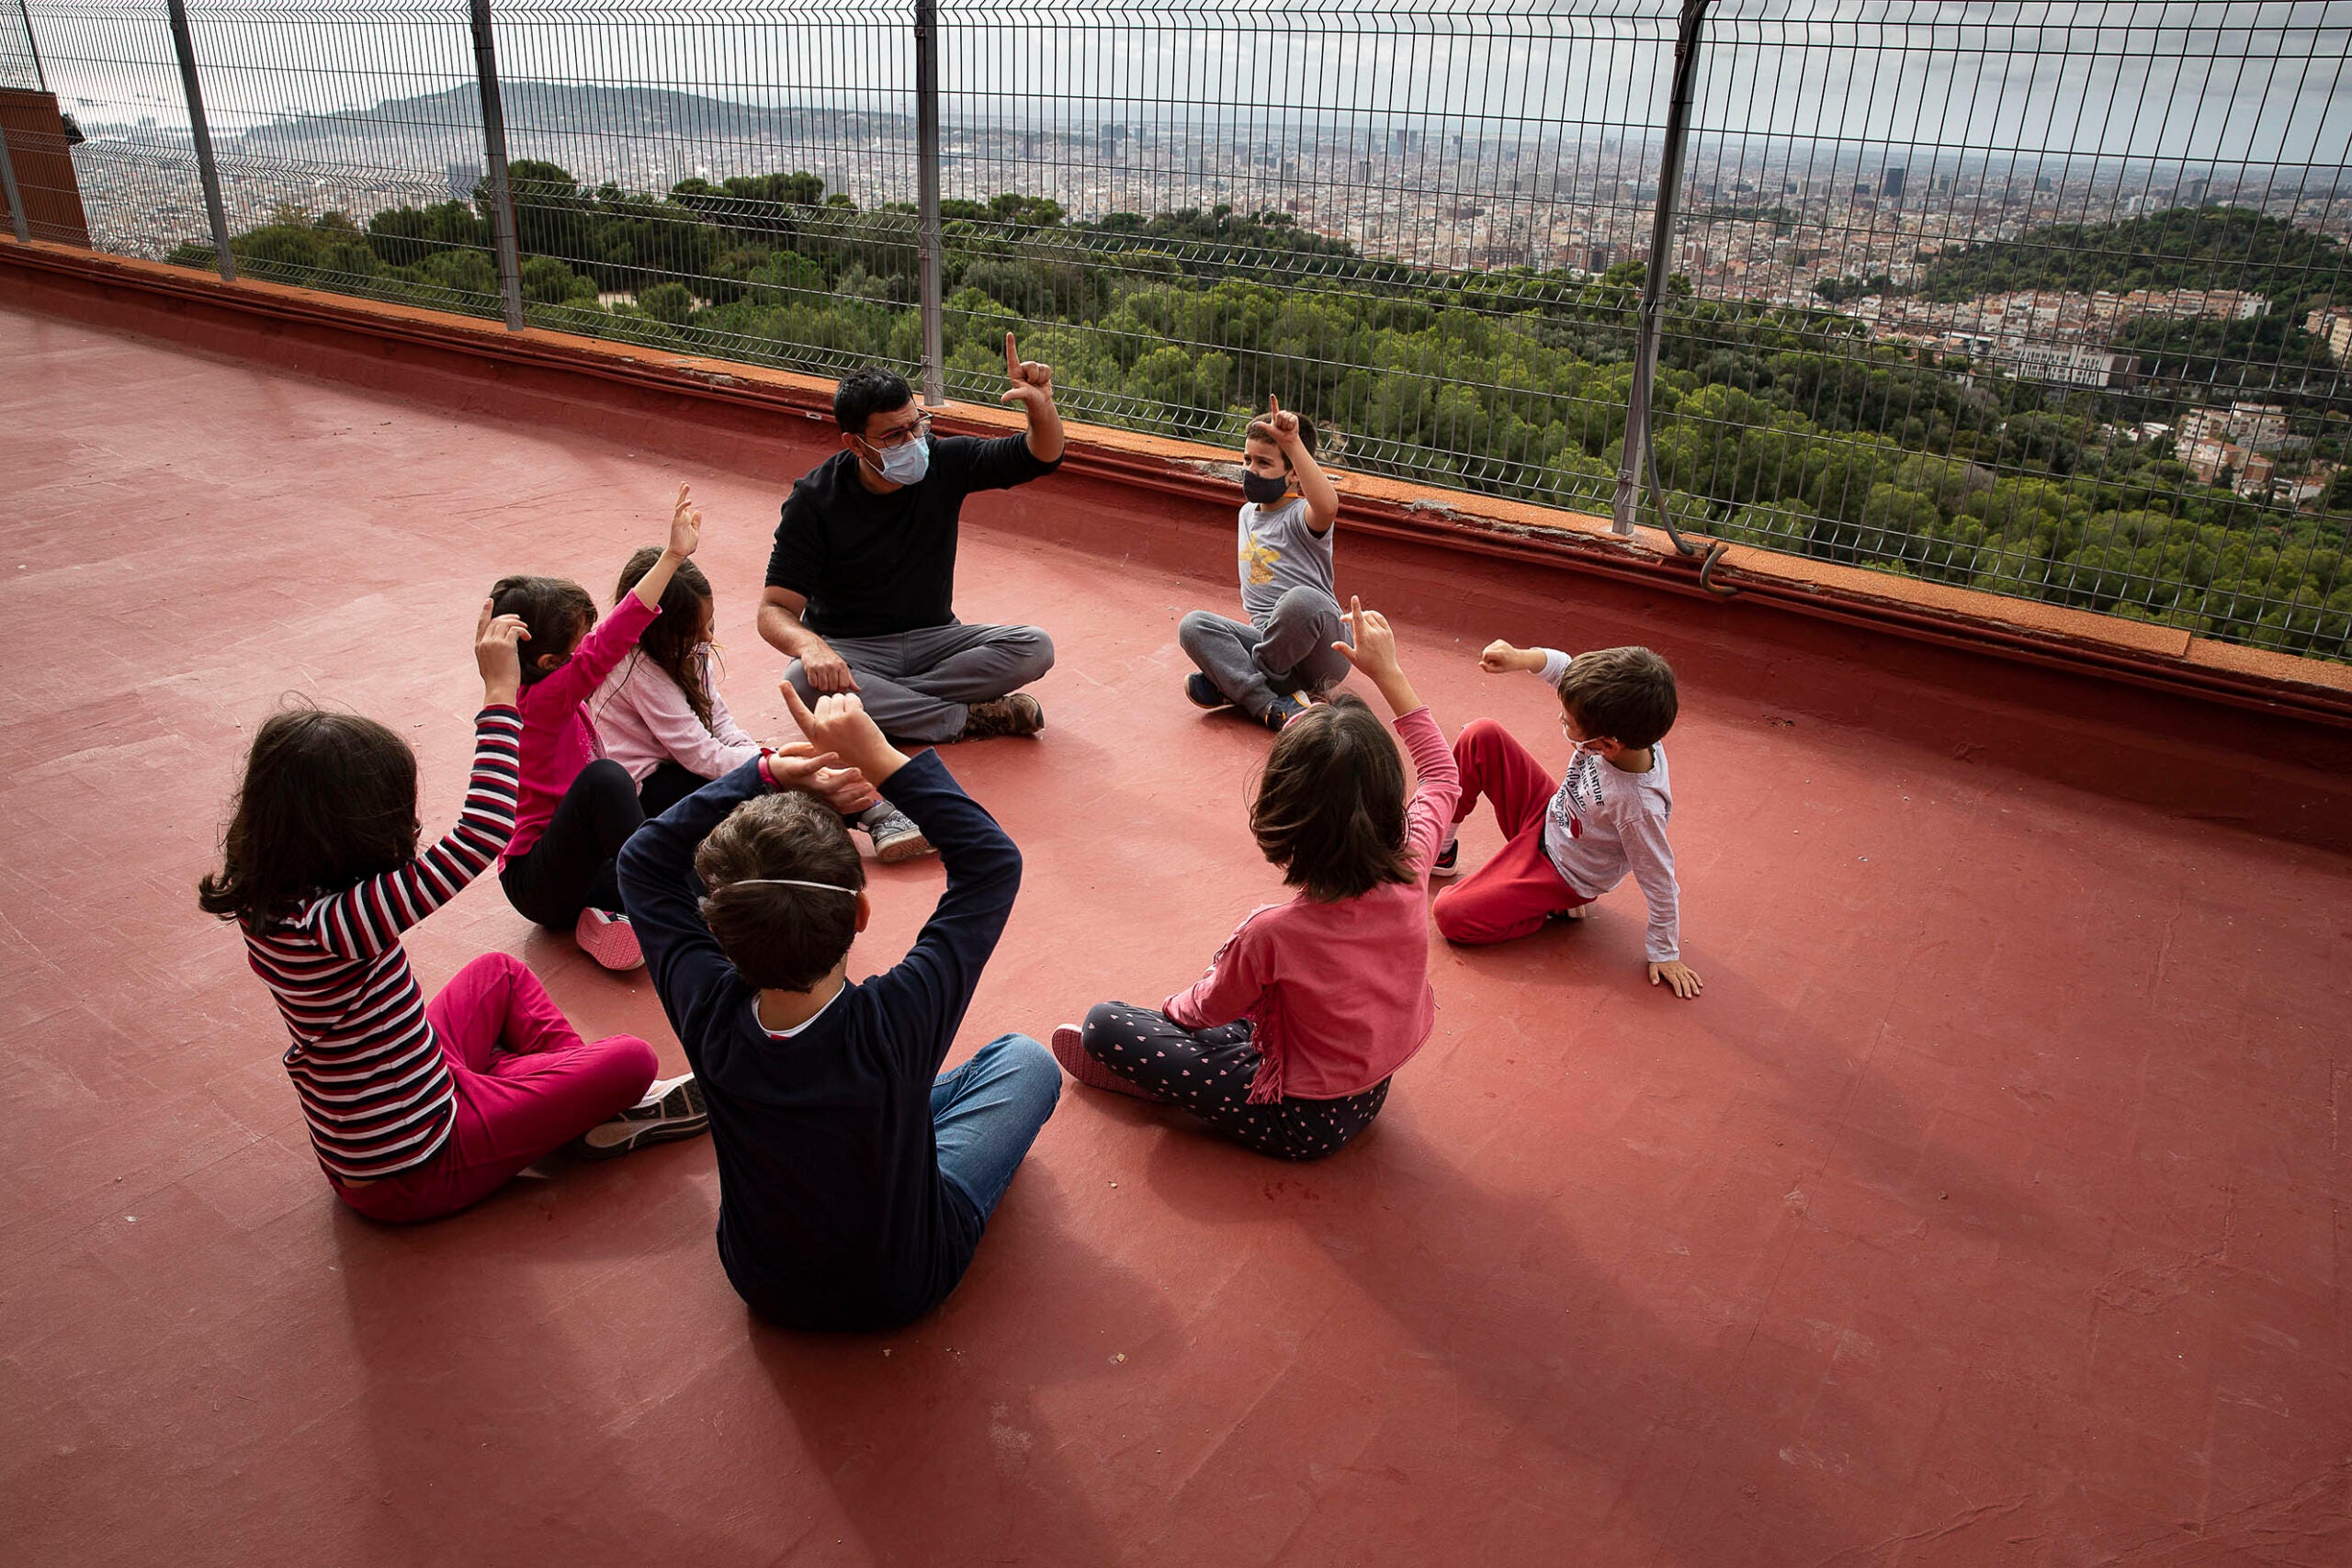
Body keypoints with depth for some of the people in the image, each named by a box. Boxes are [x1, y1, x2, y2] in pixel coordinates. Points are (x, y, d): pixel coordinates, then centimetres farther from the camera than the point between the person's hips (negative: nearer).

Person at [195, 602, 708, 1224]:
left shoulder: (268, 895, -9)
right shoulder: (329, 926, -36)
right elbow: (484, 834, -38)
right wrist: (501, 693, -30)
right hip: (413, 1168, -9)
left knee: (500, 972, 26)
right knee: (633, 1060, -6)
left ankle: (587, 1103, 23)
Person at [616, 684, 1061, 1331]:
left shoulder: (709, 1018, -31)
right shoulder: (893, 1023, -39)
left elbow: (643, 861, -13)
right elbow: (993, 861, -26)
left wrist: (769, 773, -24)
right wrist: (881, 759, -30)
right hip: (902, 1288, -3)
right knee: (1027, 1060, 13)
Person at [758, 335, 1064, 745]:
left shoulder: (943, 462, -7)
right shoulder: (814, 501, -14)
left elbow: (1043, 458, -5)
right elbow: (774, 609, -17)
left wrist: (1040, 405, -28)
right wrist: (810, 646, -41)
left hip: (934, 639, 3)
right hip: (851, 649, -2)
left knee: (1035, 648, -21)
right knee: (804, 681, -37)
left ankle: (881, 705, -24)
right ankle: (967, 718, -26)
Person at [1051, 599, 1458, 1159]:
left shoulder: (1273, 932, -33)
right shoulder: (1408, 874, -20)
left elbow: (1209, 1007, -10)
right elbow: (1441, 776, 2)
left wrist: (1176, 1007, 13)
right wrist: (1388, 673, 4)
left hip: (1300, 1123, -6)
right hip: (1370, 1098, 6)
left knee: (1104, 1027, -5)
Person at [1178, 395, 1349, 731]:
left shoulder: (1301, 516, -9)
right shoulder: (1248, 513, 17)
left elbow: (1327, 507, -37)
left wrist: (1292, 443, -41)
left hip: (1323, 654, -6)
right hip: (1268, 640, 7)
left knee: (1301, 598, -39)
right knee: (1193, 625, -15)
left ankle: (1232, 685, -15)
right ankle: (1272, 707, -32)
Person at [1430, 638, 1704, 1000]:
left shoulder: (1639, 807, -40)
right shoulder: (1619, 726, -25)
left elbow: (1660, 885, -24)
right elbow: (1563, 668, -10)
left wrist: (1664, 953, -11)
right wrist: (1522, 658, -31)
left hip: (1558, 872, -7)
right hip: (1546, 814, 7)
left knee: (1449, 916, -14)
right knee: (1481, 736, -8)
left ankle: (1561, 908, 5)